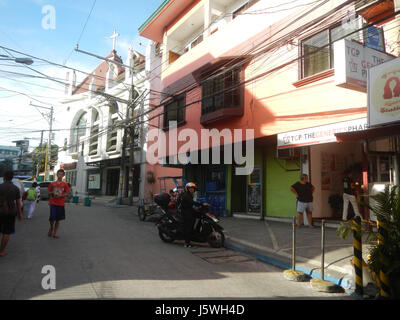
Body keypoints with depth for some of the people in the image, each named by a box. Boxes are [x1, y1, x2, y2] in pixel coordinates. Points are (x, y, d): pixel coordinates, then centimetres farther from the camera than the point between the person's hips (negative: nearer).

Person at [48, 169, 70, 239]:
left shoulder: (65, 184, 3)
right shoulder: (52, 184, 6)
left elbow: (67, 194, 3)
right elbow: (49, 192, 12)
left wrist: (61, 195, -14)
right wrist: (52, 193, -9)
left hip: (61, 204, 0)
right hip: (53, 203, 0)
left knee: (58, 219, 5)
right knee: (52, 218, -8)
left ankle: (55, 232, 18)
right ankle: (51, 228, 23)